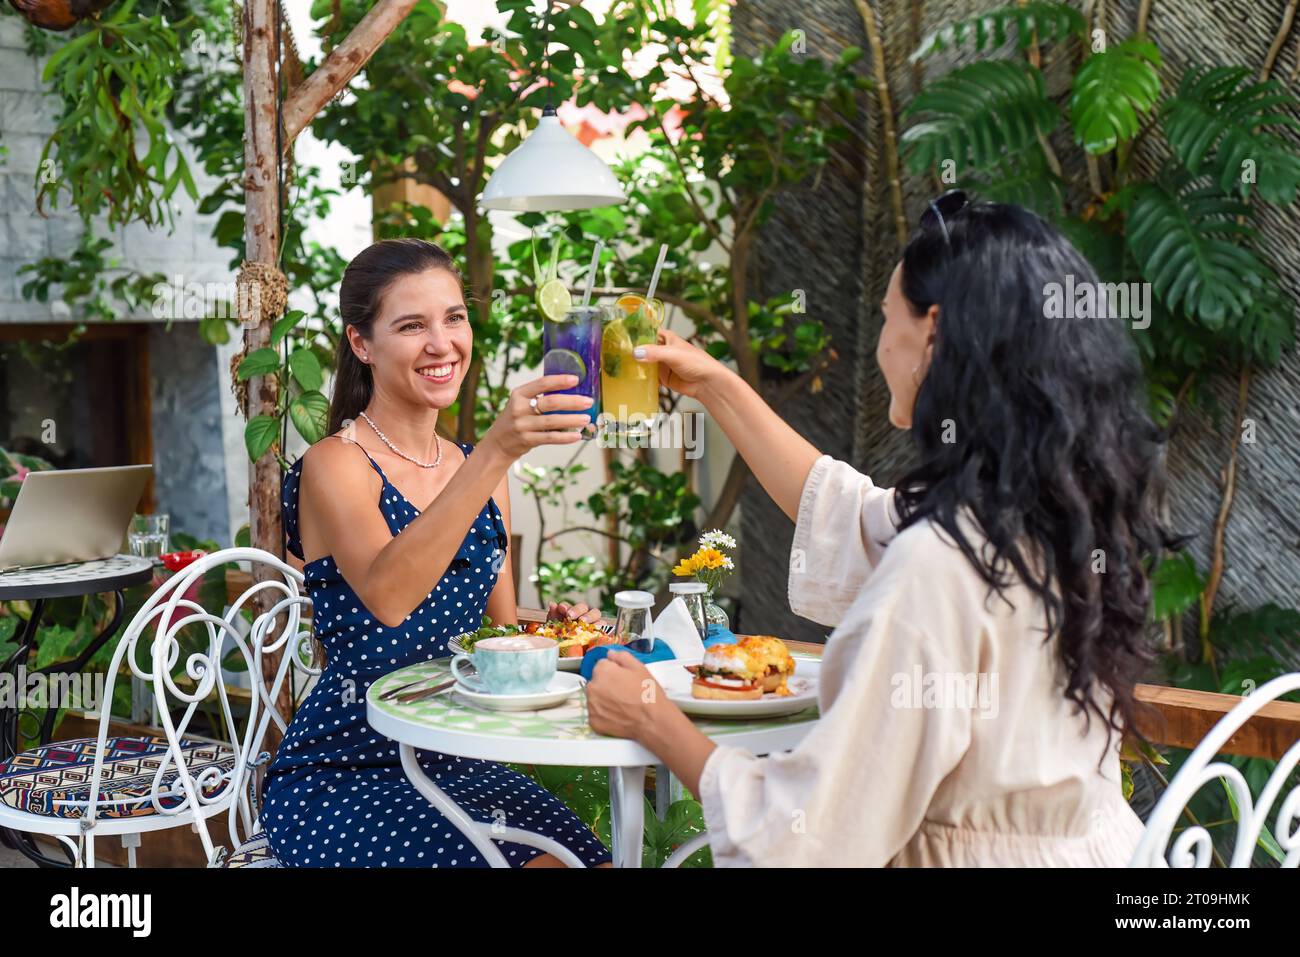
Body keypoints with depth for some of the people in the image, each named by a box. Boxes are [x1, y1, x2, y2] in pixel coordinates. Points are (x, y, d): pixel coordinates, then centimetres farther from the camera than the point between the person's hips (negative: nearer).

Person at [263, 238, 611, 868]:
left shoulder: (477, 471, 11)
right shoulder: (334, 465, -9)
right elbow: (388, 594, -30)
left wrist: (552, 630, -5)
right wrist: (496, 453, -38)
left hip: (452, 764, 6)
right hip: (338, 780, -6)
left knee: (582, 855, -19)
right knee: (513, 862, -27)